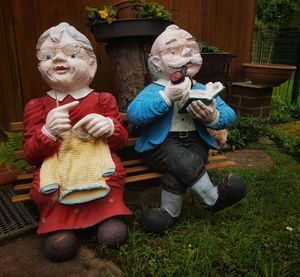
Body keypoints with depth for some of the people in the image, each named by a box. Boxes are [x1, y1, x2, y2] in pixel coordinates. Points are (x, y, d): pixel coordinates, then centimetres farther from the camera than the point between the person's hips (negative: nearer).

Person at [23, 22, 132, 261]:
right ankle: (59, 220, 3)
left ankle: (109, 211, 0)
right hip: (55, 172, 1)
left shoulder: (102, 100, 5)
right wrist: (48, 132, -19)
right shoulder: (37, 106, 6)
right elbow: (30, 155, 2)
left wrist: (109, 127, -19)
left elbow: (121, 141, 5)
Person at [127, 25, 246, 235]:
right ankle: (213, 199, -12)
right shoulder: (154, 90, -1)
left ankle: (170, 211, -13)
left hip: (194, 141, 3)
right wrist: (166, 97, -27)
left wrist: (214, 118, -19)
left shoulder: (202, 90, 12)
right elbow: (134, 114, -20)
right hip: (162, 145, -2)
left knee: (181, 167, -29)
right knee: (181, 158, -32)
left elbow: (230, 115, 5)